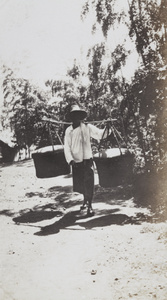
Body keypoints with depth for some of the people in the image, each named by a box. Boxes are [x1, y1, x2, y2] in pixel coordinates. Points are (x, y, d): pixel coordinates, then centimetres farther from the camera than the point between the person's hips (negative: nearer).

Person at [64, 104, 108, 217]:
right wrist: (70, 160, -14)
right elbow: (67, 147, 0)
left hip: (87, 160, -2)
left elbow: (99, 134, -13)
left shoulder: (87, 127, 1)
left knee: (88, 183, -9)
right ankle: (86, 201, 37)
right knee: (79, 184, 13)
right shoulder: (68, 130, 4)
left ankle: (89, 206, -4)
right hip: (76, 162, 2)